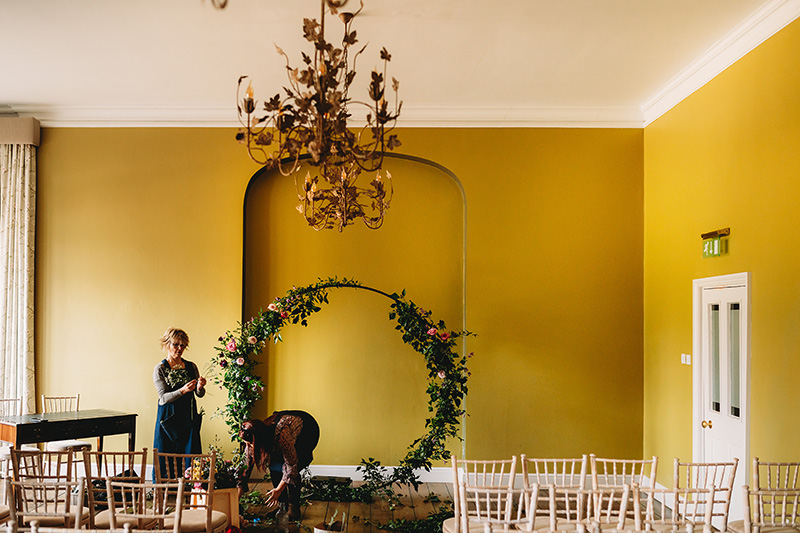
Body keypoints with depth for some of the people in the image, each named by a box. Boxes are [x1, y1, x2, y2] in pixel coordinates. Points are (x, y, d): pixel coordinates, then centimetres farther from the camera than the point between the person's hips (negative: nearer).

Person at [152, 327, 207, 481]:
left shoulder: (191, 367, 8)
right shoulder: (160, 369, -2)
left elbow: (200, 395, 7)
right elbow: (164, 397, -10)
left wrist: (200, 387, -16)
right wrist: (183, 390, -26)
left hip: (189, 418, 3)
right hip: (169, 418, -3)